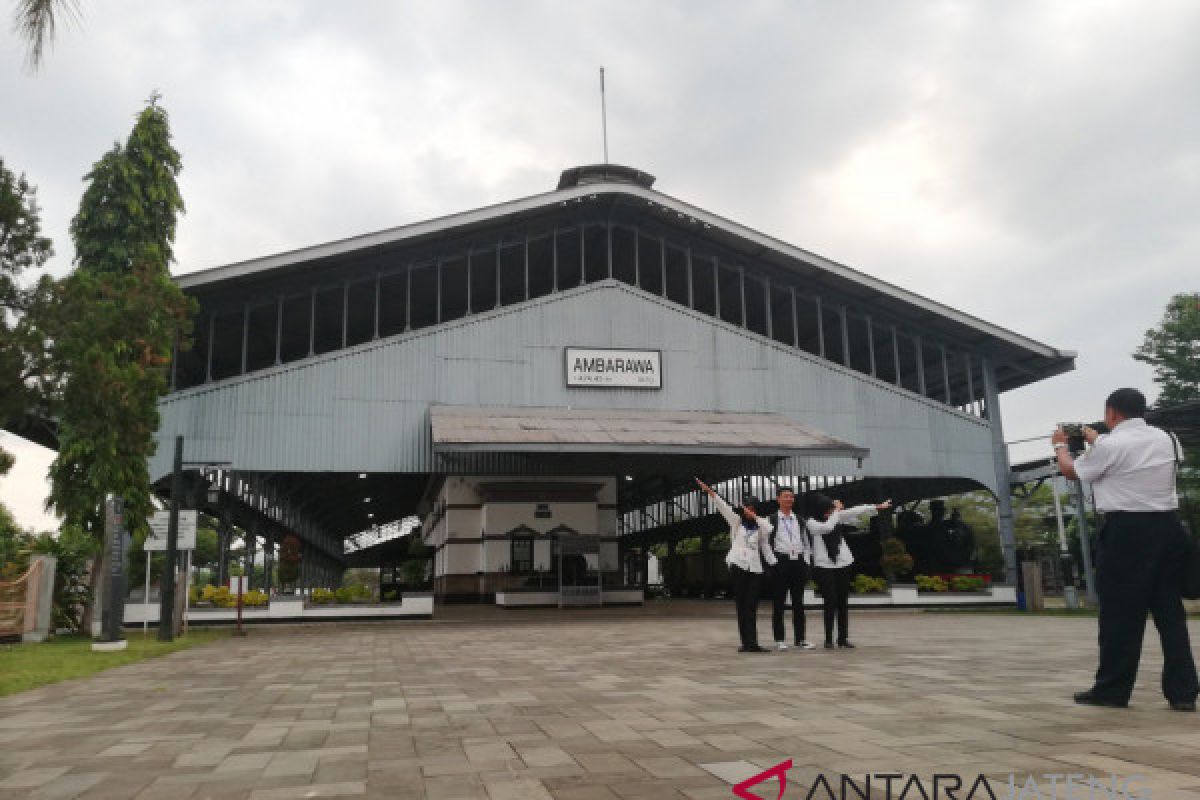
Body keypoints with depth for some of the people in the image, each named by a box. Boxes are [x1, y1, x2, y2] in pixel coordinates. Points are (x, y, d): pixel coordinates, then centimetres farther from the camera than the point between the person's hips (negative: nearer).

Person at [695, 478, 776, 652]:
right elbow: (723, 507, -4)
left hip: (755, 569, 2)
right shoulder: (736, 521, 10)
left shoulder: (760, 525, 17)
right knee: (741, 607, -1)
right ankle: (747, 642, 2)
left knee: (751, 608, -2)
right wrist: (710, 492, -18)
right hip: (738, 566, -2)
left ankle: (751, 643, -4)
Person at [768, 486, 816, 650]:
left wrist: (806, 562, 8)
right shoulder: (771, 520, 0)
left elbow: (806, 543, 17)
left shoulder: (799, 521, 14)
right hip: (780, 561, -4)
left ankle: (800, 638, 14)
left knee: (799, 603, 7)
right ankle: (779, 639, 7)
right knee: (779, 603, 0)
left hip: (799, 561, 4)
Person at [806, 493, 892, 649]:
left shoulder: (837, 516, 7)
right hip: (824, 566, -5)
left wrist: (877, 507, 0)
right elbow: (828, 527, -23)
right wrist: (837, 511, -10)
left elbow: (854, 511, 3)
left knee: (843, 602, 6)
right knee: (830, 602, -6)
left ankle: (843, 638, 14)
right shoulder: (812, 522, -7)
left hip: (843, 564, 5)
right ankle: (829, 639, 3)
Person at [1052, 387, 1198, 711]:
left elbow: (1072, 471, 5)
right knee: (1171, 611, 11)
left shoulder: (1111, 445, -10)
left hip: (1127, 531, -6)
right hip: (1167, 528, 6)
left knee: (1120, 613, 1)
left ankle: (1112, 690, 9)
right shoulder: (1164, 439, 10)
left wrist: (1060, 446, 25)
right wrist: (1096, 440, 39)